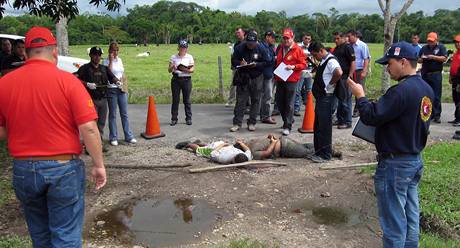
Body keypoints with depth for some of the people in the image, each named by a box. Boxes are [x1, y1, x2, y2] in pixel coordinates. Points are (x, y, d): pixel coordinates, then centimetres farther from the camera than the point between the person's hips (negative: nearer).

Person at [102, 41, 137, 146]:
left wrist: (125, 86, 12)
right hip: (112, 89, -5)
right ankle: (113, 138, 10)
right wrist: (111, 61, -15)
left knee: (124, 114, 6)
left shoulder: (119, 60, 14)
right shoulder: (106, 61, -3)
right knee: (112, 115, 2)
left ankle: (128, 136, 11)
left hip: (122, 89, 5)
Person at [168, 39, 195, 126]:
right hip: (176, 80, 1)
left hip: (186, 80, -1)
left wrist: (186, 70, -21)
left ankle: (188, 118, 10)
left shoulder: (189, 57, 6)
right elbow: (169, 70, 3)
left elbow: (193, 69, -1)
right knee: (175, 100, 2)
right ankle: (174, 119, 8)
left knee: (187, 100, 2)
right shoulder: (173, 57, 7)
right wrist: (172, 67, -19)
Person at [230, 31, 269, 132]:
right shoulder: (239, 48, -2)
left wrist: (256, 65, -20)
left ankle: (252, 123, 16)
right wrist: (240, 63, -19)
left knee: (255, 100, 5)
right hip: (242, 78, 0)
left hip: (256, 78, 0)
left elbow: (266, 62, -2)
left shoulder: (261, 49, -3)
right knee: (240, 101, 0)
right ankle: (237, 123, 6)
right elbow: (233, 61, 2)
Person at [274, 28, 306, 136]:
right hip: (280, 79, 7)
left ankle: (287, 126, 1)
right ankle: (289, 119, 32)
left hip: (291, 80, -7)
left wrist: (293, 67, -20)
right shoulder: (280, 48, 13)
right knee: (279, 101, 12)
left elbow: (304, 64, -5)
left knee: (289, 104, -4)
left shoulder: (297, 50, -5)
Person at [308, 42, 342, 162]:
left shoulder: (331, 61, -16)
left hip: (326, 98, -10)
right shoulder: (323, 61, 15)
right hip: (320, 97, 10)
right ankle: (318, 151, 26)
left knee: (324, 127, -4)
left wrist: (330, 84, -21)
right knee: (317, 126, 16)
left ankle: (325, 154, 5)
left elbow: (339, 73, -34)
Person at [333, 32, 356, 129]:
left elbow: (353, 63, -14)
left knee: (345, 100, -3)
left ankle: (347, 122, 4)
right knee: (338, 99, 14)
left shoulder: (348, 47, -9)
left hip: (345, 77, -9)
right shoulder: (336, 49, 17)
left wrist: (349, 77, -20)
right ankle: (340, 120, 24)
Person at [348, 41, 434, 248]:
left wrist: (360, 96, -9)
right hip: (415, 160, 9)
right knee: (411, 215, 19)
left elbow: (371, 117, -23)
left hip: (395, 164, -9)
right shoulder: (426, 89, 7)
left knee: (393, 220, 4)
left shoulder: (402, 91, -24)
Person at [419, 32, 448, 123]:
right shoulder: (424, 48, 16)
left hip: (436, 74, -4)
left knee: (436, 96, -5)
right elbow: (419, 60, 19)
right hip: (425, 74, 4)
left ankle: (437, 116, -2)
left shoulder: (441, 47, 4)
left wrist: (433, 57, -16)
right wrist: (421, 59, -3)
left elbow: (444, 58, -7)